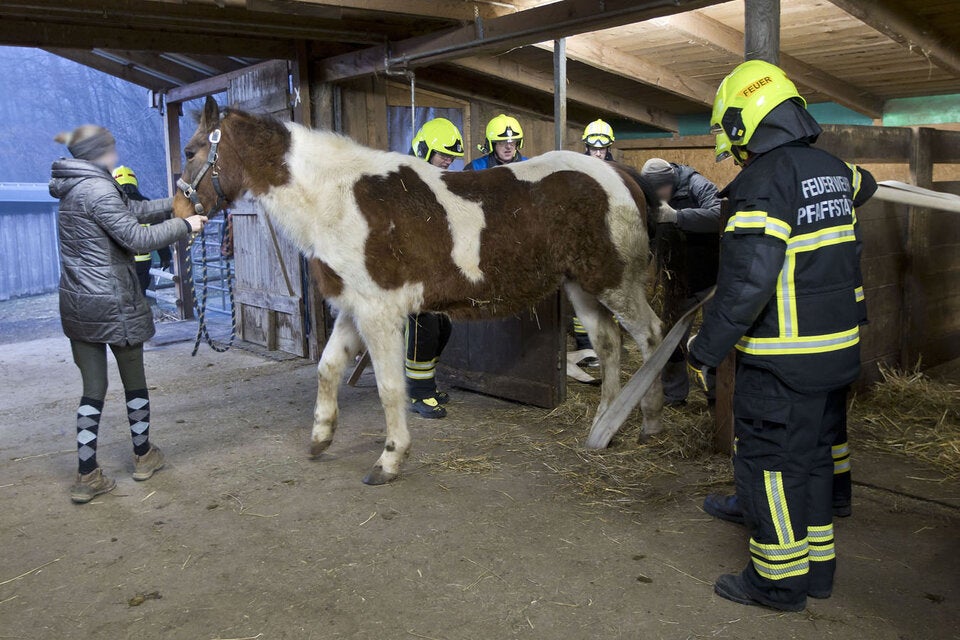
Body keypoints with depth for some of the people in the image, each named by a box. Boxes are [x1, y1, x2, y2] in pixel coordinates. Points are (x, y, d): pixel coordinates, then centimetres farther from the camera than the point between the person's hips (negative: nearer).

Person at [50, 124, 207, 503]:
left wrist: (175, 204, 16)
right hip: (113, 304, -8)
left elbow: (135, 210, 18)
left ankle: (87, 475, 10)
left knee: (93, 389, 9)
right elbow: (137, 238, -19)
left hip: (77, 304, 8)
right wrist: (184, 226, -9)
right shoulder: (98, 190, -16)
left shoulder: (74, 190, 12)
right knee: (134, 380, 12)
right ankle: (143, 456, 28)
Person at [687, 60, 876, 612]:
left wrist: (707, 350, -18)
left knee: (769, 463, 4)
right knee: (814, 455, 19)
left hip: (783, 361, -8)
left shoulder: (765, 180, -19)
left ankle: (779, 580, 16)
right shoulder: (832, 168, 8)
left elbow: (748, 281, -26)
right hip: (839, 350, 9)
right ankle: (818, 567, 32)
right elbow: (862, 184, 35)